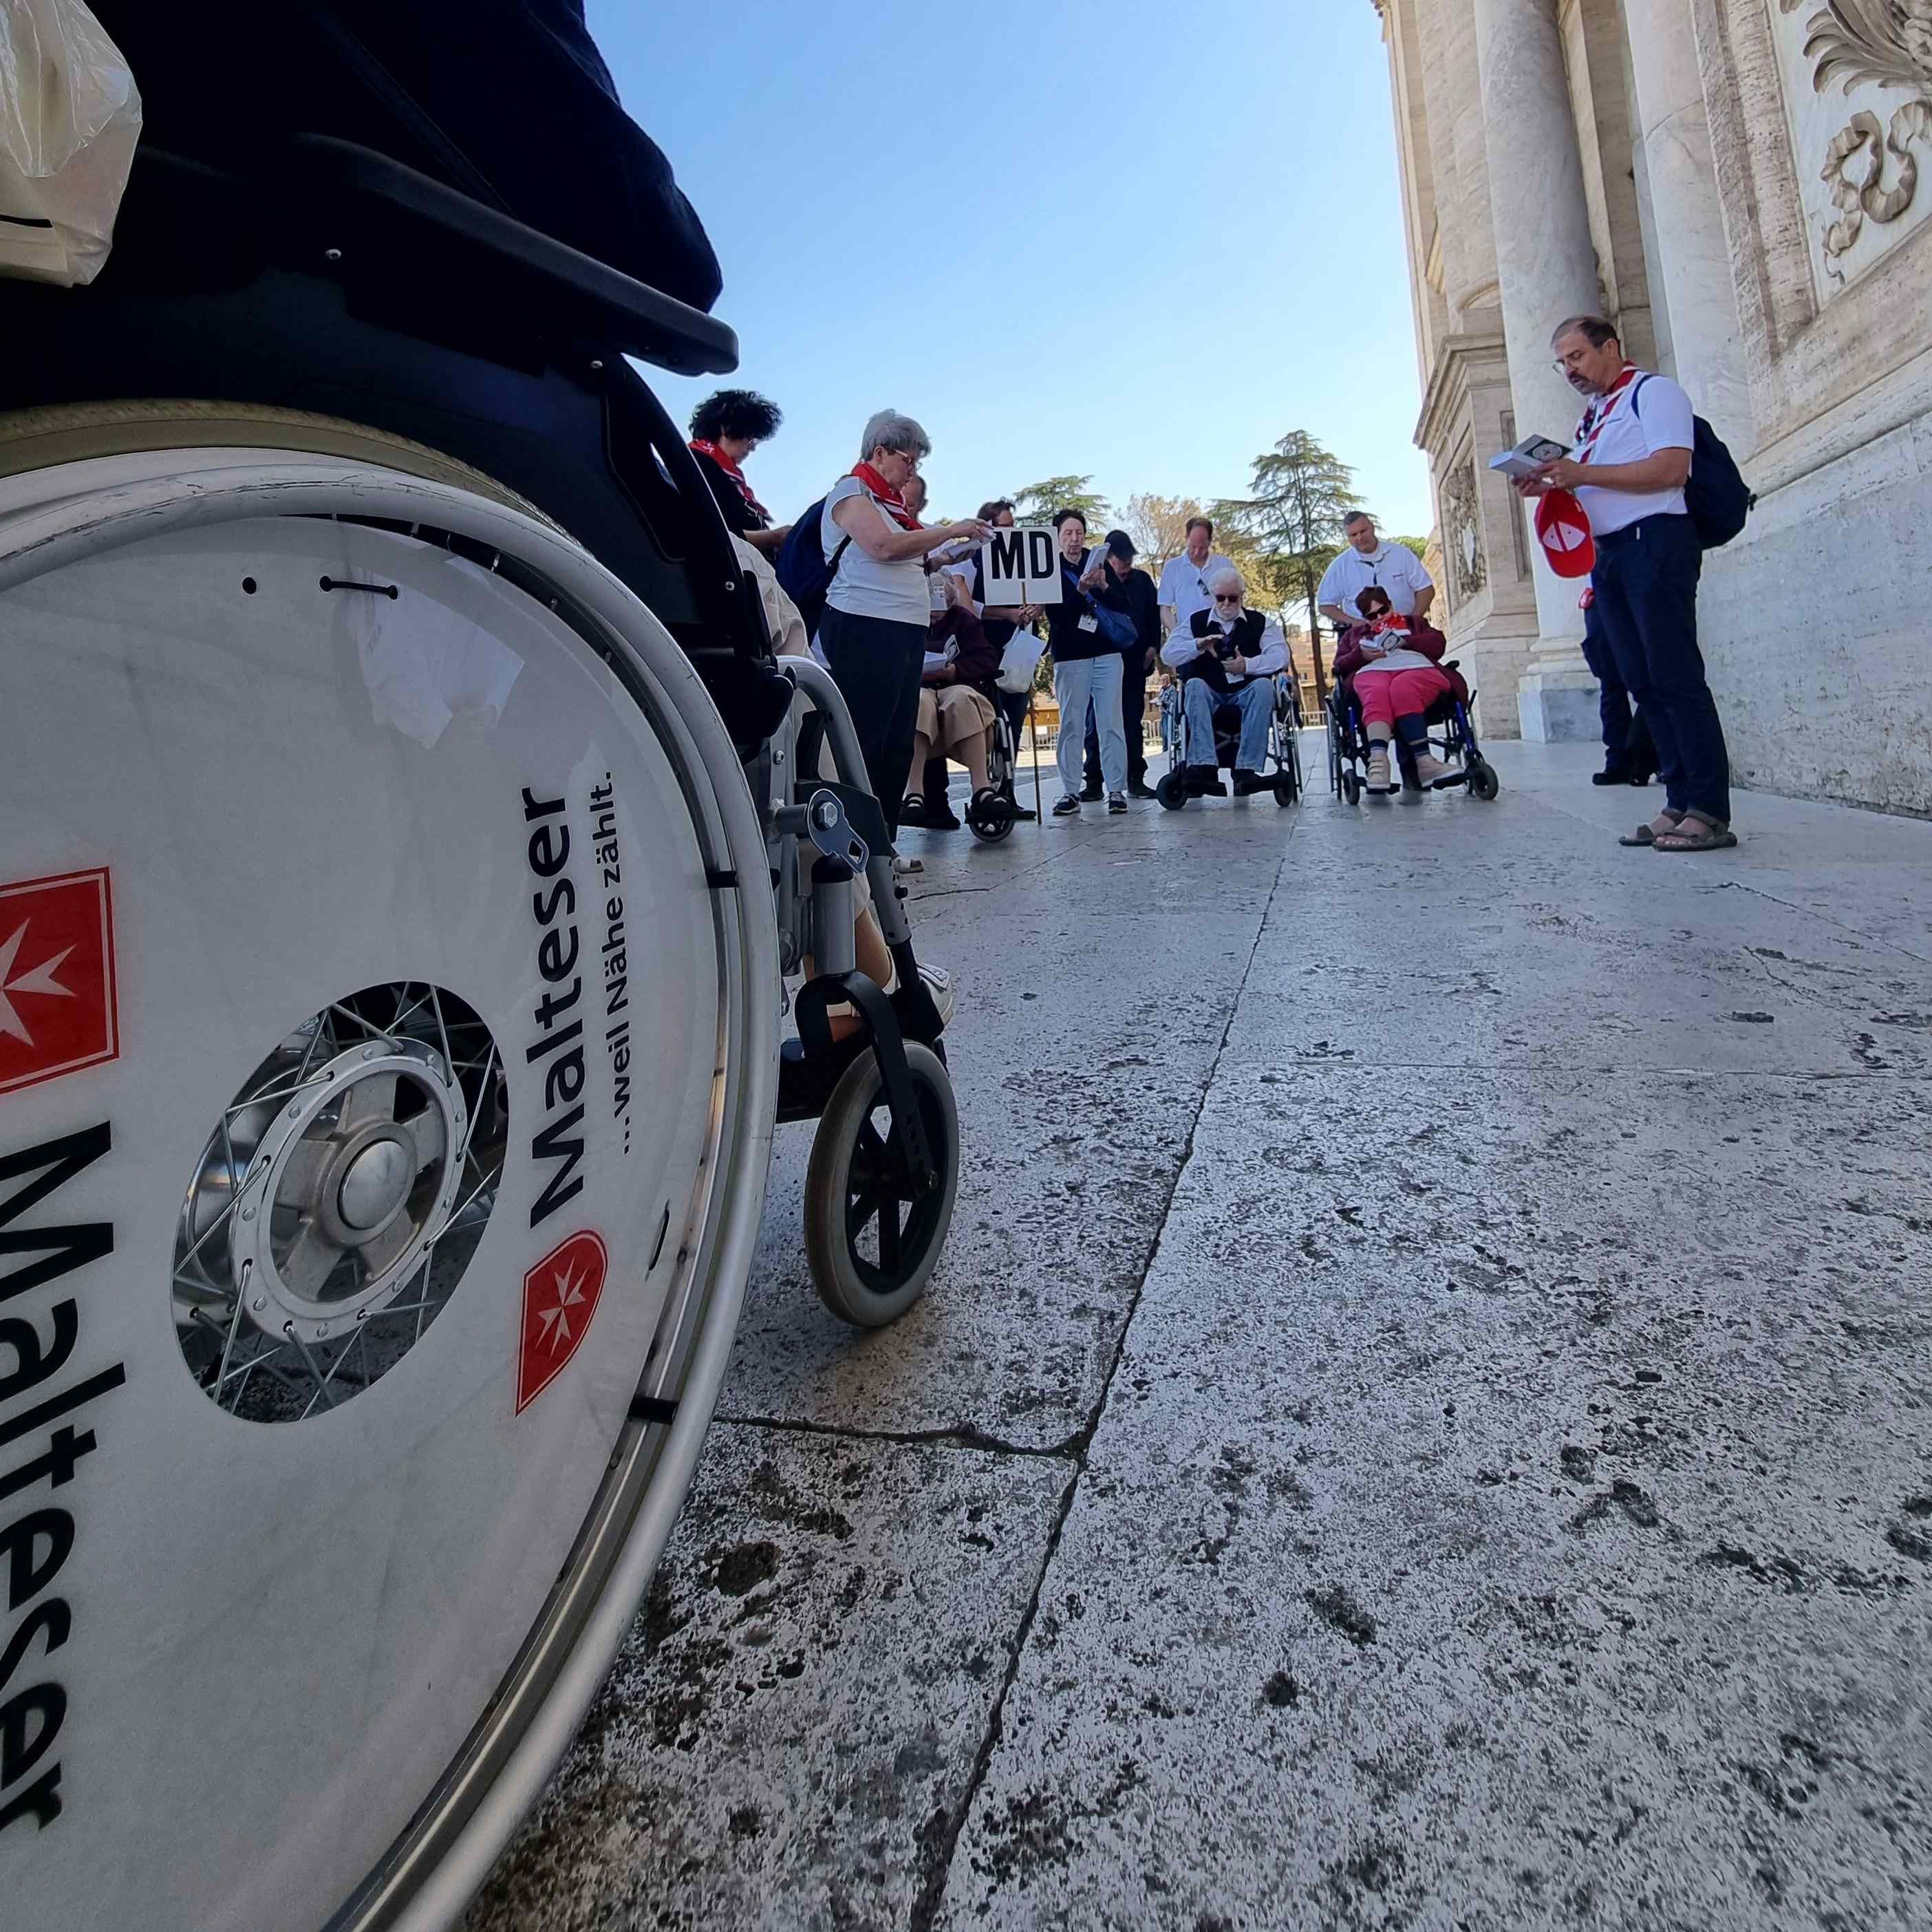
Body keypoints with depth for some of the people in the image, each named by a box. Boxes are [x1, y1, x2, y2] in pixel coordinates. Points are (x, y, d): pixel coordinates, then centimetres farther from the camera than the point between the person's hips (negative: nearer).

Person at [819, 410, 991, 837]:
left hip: (904, 632, 9)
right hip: (864, 629, -9)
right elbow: (884, 546, -16)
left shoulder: (889, 501, 25)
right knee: (864, 744, -11)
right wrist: (953, 530, -9)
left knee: (897, 745, 7)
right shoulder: (851, 491, -1)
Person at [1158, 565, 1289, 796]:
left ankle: (1247, 769, -39)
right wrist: (1198, 645, -14)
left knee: (1264, 685, -31)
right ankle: (1203, 766, -46)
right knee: (1195, 686, -32)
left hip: (1247, 692, 0)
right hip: (1209, 695, 0)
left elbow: (1281, 657, 0)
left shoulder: (1260, 622, 14)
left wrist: (1248, 665, -16)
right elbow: (1167, 655, 3)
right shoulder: (1196, 622, 15)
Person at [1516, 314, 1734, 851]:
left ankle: (1710, 812, -12)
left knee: (1675, 676, -13)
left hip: (1654, 540, -9)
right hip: (1609, 553, 9)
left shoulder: (1652, 392, -1)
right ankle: (1679, 803, 6)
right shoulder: (1593, 418, 24)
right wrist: (1551, 487, 9)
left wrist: (1582, 473, -14)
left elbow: (1671, 467, -14)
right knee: (1644, 684, 4)